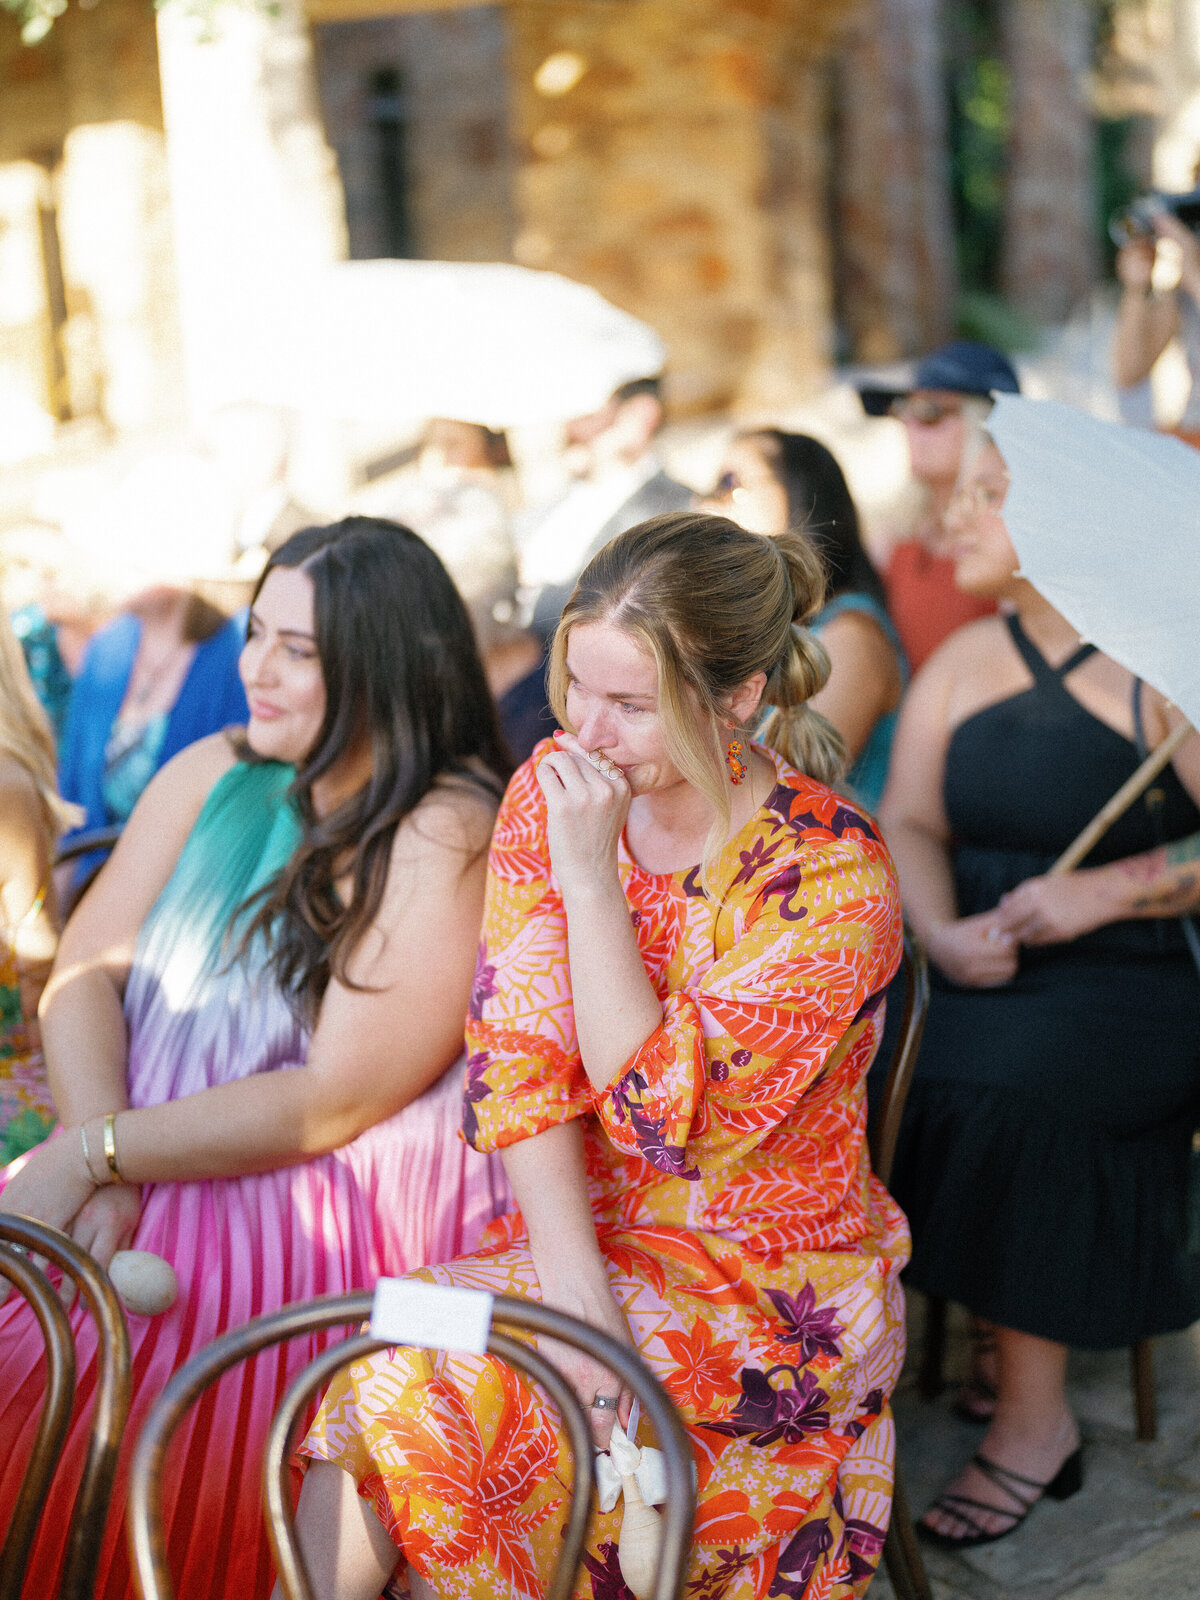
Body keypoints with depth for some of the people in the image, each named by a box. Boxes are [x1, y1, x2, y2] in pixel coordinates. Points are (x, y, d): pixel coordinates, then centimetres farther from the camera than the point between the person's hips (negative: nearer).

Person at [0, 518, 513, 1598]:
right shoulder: (212, 776, 8)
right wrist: (102, 1170, -14)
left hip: (325, 1233, -6)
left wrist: (95, 1153, -15)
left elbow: (331, 1105, -16)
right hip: (148, 1189, 7)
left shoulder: (449, 840, -12)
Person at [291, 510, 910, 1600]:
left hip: (771, 1284, -4)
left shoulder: (832, 878, -18)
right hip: (581, 1234, 5)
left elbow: (661, 1115, -20)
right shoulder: (553, 791, -3)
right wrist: (571, 1278, -19)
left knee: (415, 1380, -23)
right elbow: (518, 1058, -7)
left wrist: (588, 876, -23)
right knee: (380, 1368, -23)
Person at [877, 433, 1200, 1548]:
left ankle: (1032, 1416, -11)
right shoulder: (959, 666, 12)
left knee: (988, 1087, -30)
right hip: (976, 974, 5)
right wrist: (941, 933, -15)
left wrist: (1103, 891, -19)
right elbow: (909, 824, 4)